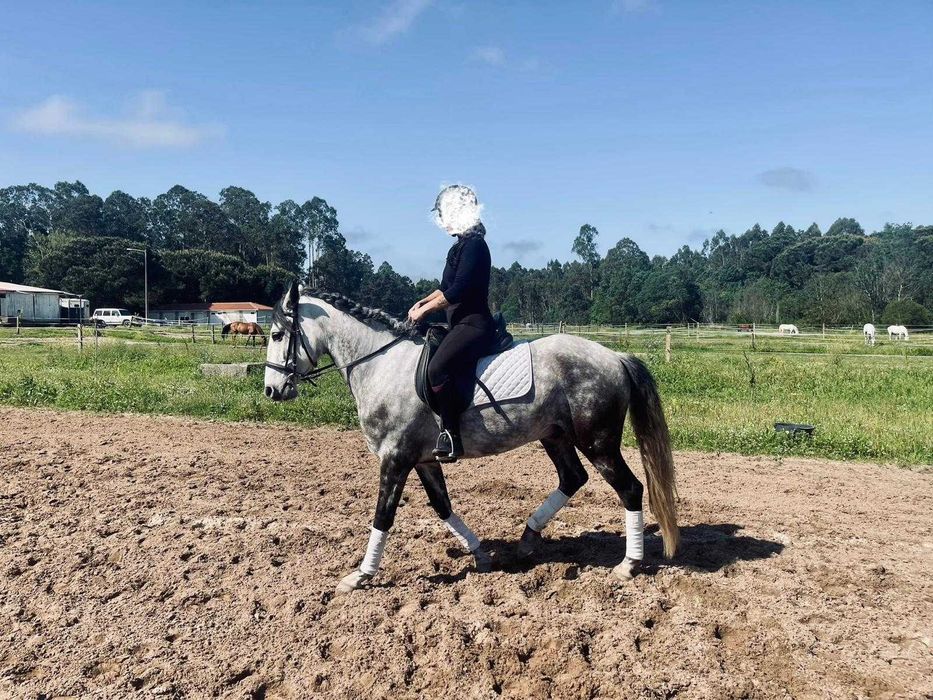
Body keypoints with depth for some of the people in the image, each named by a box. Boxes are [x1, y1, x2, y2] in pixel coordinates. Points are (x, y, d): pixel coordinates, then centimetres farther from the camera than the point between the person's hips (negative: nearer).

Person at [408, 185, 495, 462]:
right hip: (461, 324, 11)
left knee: (437, 369, -30)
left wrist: (425, 310, -13)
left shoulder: (474, 245, -12)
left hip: (474, 325, -11)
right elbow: (448, 286, 26)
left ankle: (451, 437, -24)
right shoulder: (460, 246, 18)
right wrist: (423, 301, 10)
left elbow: (458, 290, -20)